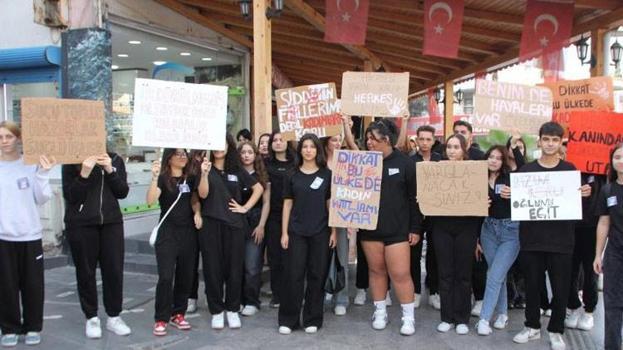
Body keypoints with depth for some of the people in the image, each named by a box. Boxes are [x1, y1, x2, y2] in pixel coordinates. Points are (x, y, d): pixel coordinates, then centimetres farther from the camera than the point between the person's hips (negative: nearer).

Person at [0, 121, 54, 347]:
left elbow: (42, 199, -3)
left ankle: (33, 327, 20)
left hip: (30, 234, 0)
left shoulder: (32, 164, 0)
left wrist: (43, 174, -14)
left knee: (33, 284, 6)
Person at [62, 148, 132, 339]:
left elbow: (122, 193, -1)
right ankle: (91, 318, 16)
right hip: (81, 225, -2)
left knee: (114, 270, 2)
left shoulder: (115, 159, 5)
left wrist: (110, 170, -14)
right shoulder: (72, 162, -3)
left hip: (111, 222, 2)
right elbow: (70, 196, -9)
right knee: (86, 271, 4)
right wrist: (84, 174, -22)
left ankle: (114, 317, 14)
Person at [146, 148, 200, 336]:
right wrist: (155, 177, -32)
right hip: (167, 232, -5)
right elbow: (150, 201, -21)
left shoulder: (190, 178, 9)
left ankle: (178, 314, 22)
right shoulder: (162, 179, -6)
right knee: (166, 277, -9)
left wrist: (197, 213, -4)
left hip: (188, 232, 5)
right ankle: (160, 319, 1)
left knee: (185, 276, 8)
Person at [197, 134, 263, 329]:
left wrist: (245, 207, 4)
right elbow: (203, 194, -10)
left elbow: (259, 188, 13)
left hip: (234, 224, 2)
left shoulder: (237, 170, 9)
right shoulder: (206, 168, 3)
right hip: (211, 223, -1)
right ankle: (216, 311, 15)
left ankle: (232, 309, 19)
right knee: (213, 268, 3)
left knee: (234, 267, 5)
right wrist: (204, 174, -24)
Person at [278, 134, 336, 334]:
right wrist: (284, 232, 0)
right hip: (296, 231, 0)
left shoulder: (327, 174, 4)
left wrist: (334, 231, 0)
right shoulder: (293, 175, 5)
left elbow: (331, 203, 5)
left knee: (317, 275, 4)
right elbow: (287, 204, 6)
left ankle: (313, 319, 16)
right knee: (293, 275, 0)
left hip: (320, 232, 0)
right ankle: (288, 319, 11)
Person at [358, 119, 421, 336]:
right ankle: (380, 312, 27)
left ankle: (408, 317, 13)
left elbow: (414, 197, -3)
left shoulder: (404, 163, -4)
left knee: (401, 273, -2)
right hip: (370, 227, 3)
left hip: (397, 228, -3)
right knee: (376, 270, 12)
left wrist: (416, 228, -5)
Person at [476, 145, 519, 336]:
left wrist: (512, 196, -23)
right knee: (497, 274, 10)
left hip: (510, 230, -4)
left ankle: (484, 319, 0)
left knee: (495, 275, -7)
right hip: (488, 229, 4)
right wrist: (476, 238, 3)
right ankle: (502, 313, 26)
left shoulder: (512, 178, -7)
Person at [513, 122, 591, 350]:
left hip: (561, 240, 0)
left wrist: (584, 195, -12)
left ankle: (556, 331, 22)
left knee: (560, 288, 5)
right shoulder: (526, 170, 4)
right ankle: (532, 326, 27)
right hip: (532, 238, 0)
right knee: (532, 285, 10)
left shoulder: (569, 170, 4)